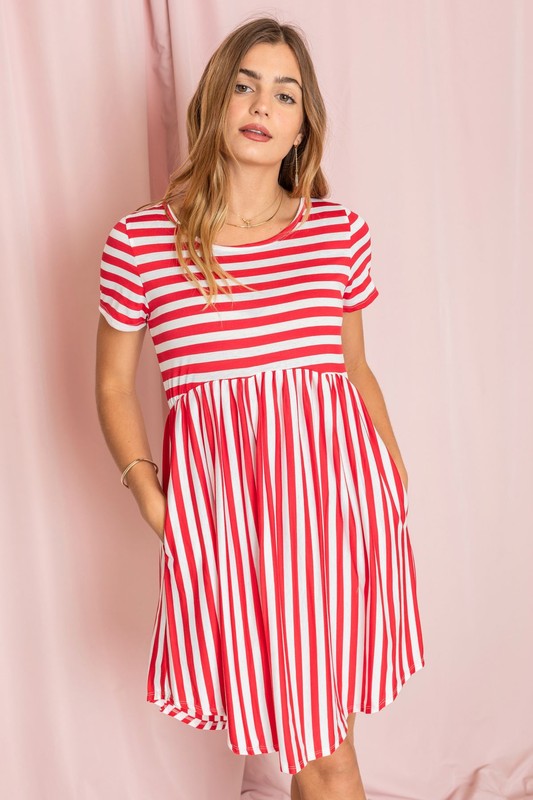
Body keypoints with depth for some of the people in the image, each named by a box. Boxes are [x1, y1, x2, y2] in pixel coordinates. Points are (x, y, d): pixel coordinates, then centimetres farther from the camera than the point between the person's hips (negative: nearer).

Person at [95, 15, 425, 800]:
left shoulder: (342, 231, 5)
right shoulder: (138, 242, 0)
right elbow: (114, 385, 8)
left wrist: (396, 475, 6)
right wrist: (146, 491, -4)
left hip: (337, 488, 2)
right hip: (222, 503, -1)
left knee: (318, 731, 15)